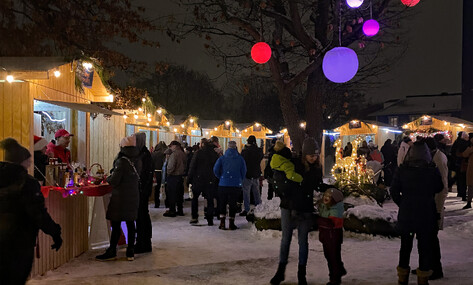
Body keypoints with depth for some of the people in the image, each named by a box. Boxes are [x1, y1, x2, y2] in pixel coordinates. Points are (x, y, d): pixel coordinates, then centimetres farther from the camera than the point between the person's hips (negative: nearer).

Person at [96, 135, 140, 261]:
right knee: (130, 223, 10)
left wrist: (107, 178, 4)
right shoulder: (135, 160, 4)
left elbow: (114, 180, -17)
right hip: (133, 196, 6)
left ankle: (112, 252, 7)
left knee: (116, 224, 1)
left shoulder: (122, 161, -14)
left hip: (121, 197, -6)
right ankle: (130, 252, 14)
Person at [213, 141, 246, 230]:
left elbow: (215, 170, -6)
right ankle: (231, 224, 9)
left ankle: (222, 223, 5)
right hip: (236, 185, 0)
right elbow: (244, 171, 0)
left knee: (222, 203, 11)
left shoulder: (222, 158, -1)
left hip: (223, 184, 0)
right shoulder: (240, 159, -1)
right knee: (233, 204, 7)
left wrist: (221, 178, 10)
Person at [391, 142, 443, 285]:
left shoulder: (402, 170, -9)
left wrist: (402, 204, 8)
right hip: (427, 215, -1)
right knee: (425, 247, 11)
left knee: (405, 246, 15)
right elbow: (439, 188, 4)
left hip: (406, 214, 1)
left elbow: (394, 191, -4)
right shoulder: (433, 170, -11)